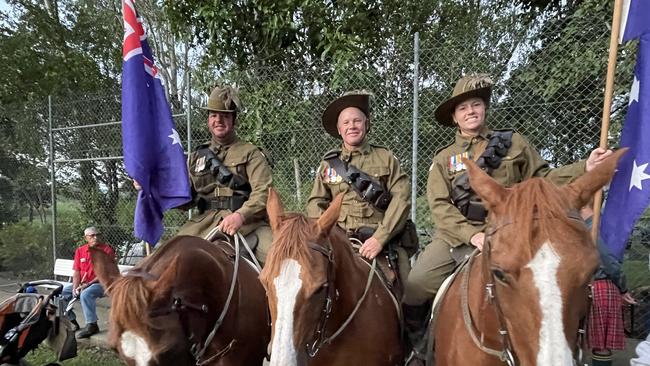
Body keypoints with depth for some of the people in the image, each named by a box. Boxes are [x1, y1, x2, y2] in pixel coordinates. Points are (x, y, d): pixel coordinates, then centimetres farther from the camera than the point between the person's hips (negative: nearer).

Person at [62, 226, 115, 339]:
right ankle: (71, 321, 6)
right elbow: (76, 271, 6)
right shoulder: (80, 251, 8)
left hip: (100, 283, -7)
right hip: (82, 284, 7)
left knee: (86, 294, -34)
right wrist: (75, 287, -11)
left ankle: (92, 325, -24)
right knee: (61, 292, -6)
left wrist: (88, 284, -20)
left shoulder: (107, 250, -9)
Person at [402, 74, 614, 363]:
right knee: (412, 289, -9)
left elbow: (542, 179, 12)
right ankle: (418, 343, 18)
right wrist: (472, 234, -17)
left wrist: (585, 168, -4)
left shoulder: (513, 143, 11)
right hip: (454, 236, 1)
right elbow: (440, 206, -2)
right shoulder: (443, 158, 9)